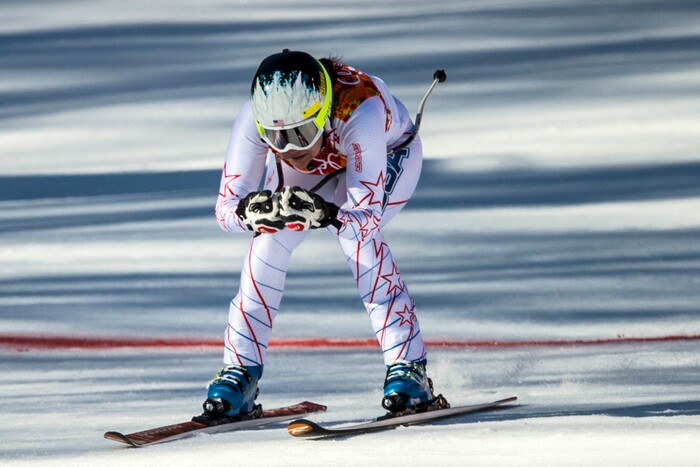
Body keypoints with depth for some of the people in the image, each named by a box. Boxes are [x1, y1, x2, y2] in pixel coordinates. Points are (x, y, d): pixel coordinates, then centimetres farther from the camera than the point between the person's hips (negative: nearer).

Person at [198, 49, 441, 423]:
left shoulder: (360, 112, -44)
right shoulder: (254, 118, -36)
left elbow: (366, 218, -45)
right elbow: (226, 206, -34)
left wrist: (327, 216, -65)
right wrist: (253, 212, -56)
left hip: (389, 153, -3)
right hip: (317, 165, 3)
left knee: (356, 232, -29)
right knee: (270, 239, -18)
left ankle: (409, 367, -20)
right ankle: (239, 373, -4)